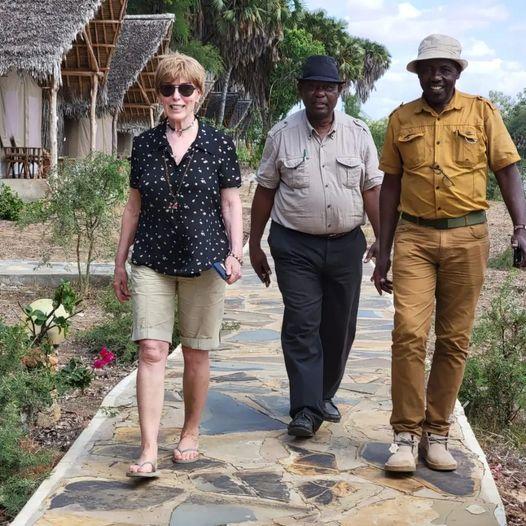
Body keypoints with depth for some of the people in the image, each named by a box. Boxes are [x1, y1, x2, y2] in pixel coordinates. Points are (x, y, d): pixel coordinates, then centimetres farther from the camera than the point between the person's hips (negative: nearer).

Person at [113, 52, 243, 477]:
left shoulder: (219, 145, 1)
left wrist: (236, 253, -11)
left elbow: (232, 205, 3)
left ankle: (191, 433, 26)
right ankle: (149, 451, -6)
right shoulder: (144, 145, 8)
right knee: (151, 351, -7)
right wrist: (120, 263, 12)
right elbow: (134, 207, 12)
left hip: (203, 261, -1)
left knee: (196, 353, 7)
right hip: (152, 262, 2)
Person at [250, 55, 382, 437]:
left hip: (346, 244, 2)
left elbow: (371, 189, 5)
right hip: (295, 245, -2)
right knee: (301, 325, -8)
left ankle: (325, 395, 28)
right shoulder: (282, 134, 2)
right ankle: (306, 409, -7)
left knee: (340, 327, 10)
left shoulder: (358, 133, 5)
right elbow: (265, 191, 6)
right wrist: (254, 244, 6)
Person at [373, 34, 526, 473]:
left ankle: (437, 433, 17)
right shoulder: (401, 119, 8)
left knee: (454, 340, 5)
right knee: (409, 332, -11)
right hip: (414, 236, 0)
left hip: (467, 237, 0)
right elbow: (391, 185, 11)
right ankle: (407, 434, -1)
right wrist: (384, 252, 9)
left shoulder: (482, 112, 5)